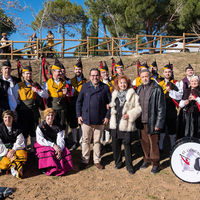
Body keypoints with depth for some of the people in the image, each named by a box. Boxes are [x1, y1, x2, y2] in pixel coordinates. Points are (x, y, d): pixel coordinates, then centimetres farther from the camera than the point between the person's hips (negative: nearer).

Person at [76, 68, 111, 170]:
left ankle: (97, 161, 25)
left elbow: (109, 103, 3)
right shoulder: (85, 86, 3)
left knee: (97, 141, 12)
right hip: (86, 119, 0)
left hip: (100, 120, 0)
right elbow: (79, 102, 6)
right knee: (85, 141, 10)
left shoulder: (105, 87, 1)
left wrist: (107, 116, -3)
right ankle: (85, 160, 24)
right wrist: (79, 115, 0)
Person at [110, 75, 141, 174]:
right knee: (115, 144, 11)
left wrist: (129, 115, -15)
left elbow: (138, 108, -6)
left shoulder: (132, 94, -3)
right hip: (115, 123, 5)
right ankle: (118, 162, 30)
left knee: (127, 145, 0)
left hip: (126, 124, -4)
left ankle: (129, 165, 16)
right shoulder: (114, 93, 13)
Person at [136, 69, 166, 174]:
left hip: (151, 122, -5)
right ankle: (147, 159, 33)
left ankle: (155, 163, 20)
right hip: (141, 121, 5)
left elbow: (161, 108, -11)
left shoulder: (157, 89, -10)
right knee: (144, 142, 15)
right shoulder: (139, 88, 9)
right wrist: (137, 119, 8)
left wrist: (158, 124, -13)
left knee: (153, 143, 3)